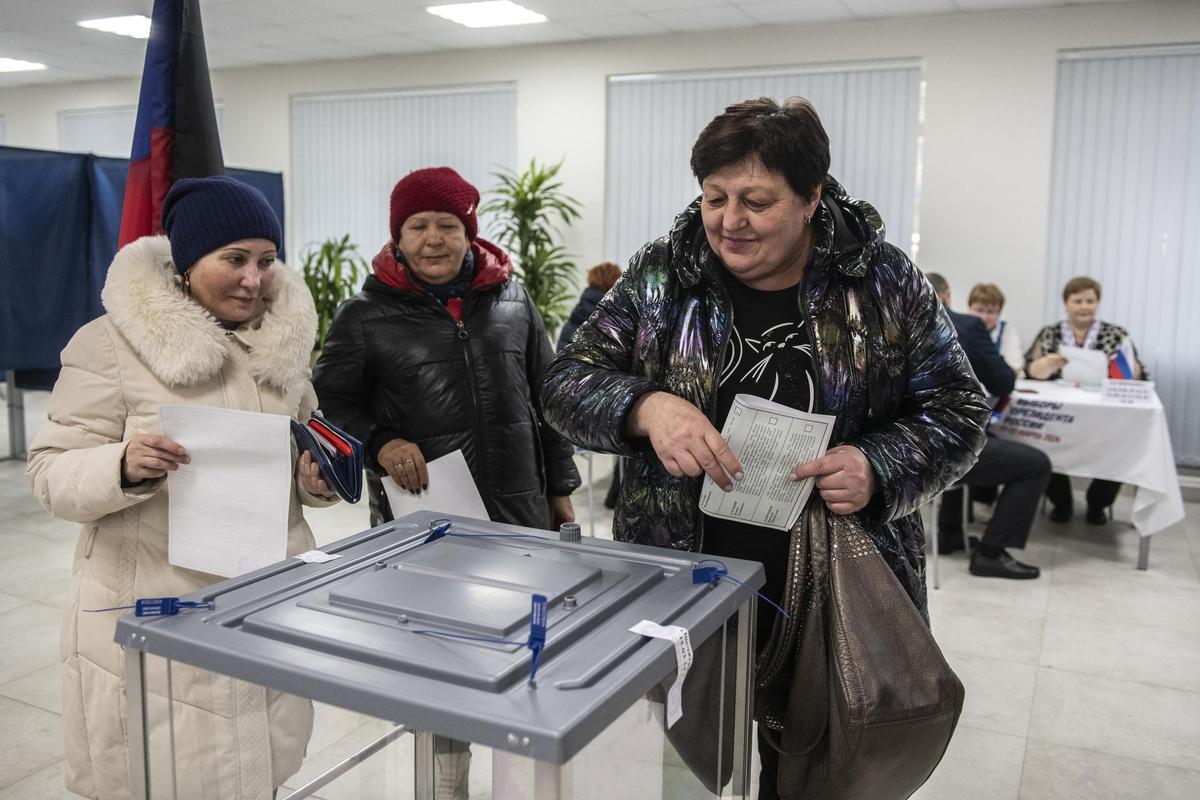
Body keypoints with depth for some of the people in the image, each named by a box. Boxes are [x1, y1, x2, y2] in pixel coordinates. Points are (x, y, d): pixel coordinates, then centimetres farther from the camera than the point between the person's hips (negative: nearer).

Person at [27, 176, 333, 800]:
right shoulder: (112, 343, -9)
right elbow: (52, 475, -8)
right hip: (149, 618, -4)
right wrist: (123, 467, -28)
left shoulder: (283, 340, 6)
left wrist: (316, 479, -4)